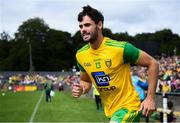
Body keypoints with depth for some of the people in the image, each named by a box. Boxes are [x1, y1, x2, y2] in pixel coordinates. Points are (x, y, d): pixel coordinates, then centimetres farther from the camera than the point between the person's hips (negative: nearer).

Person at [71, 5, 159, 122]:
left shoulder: (121, 48, -21)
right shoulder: (80, 55, -3)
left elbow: (153, 63, -12)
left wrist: (150, 98, -16)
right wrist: (81, 89, -10)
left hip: (128, 106, -6)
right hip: (110, 110, 7)